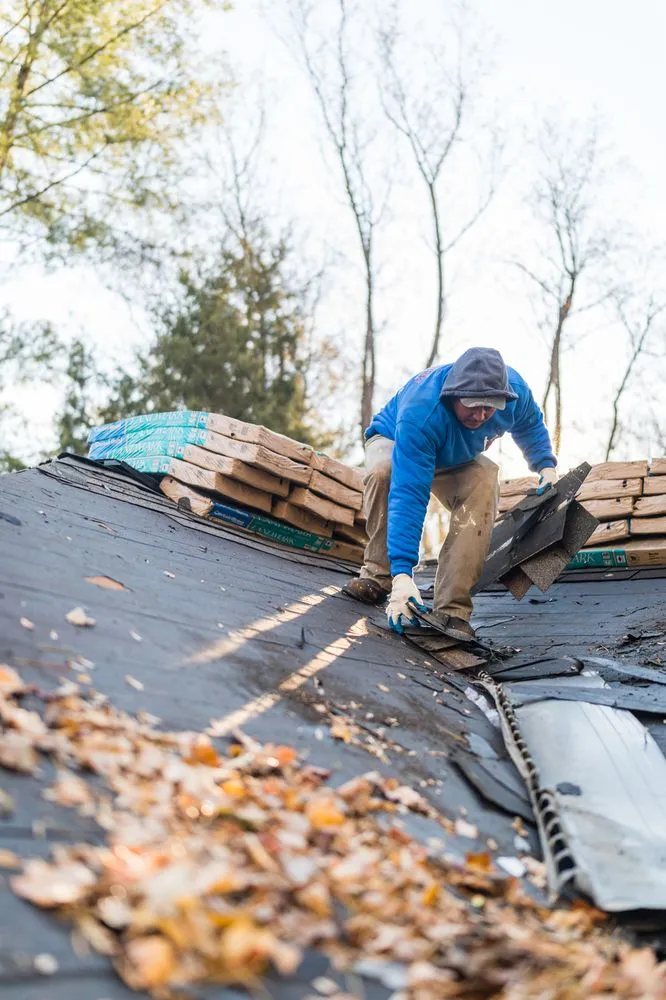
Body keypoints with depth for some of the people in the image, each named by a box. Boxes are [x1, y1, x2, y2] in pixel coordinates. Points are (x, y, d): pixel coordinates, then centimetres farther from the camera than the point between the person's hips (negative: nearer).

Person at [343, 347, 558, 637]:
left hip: (455, 461, 4)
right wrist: (402, 573, -55)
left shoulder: (514, 388, -28)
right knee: (384, 472, -40)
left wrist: (546, 466, -17)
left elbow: (531, 425, -1)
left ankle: (452, 609, -29)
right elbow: (408, 495, -50)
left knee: (484, 484, -30)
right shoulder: (420, 415, -45)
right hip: (392, 442, -4)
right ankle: (378, 576, -21)